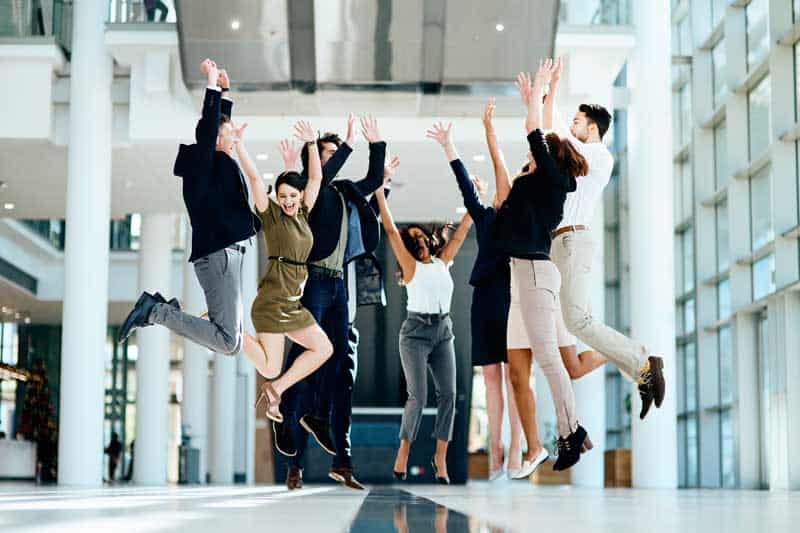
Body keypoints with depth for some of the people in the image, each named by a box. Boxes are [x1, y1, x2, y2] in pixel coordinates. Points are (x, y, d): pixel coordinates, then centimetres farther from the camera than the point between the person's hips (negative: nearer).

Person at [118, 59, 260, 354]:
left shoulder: (207, 163, 17)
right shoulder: (205, 162, -6)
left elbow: (217, 120, 29)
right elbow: (209, 126, -18)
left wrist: (223, 89, 27)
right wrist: (212, 84, -13)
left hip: (217, 253, 10)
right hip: (219, 254, -10)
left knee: (229, 340, 12)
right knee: (228, 342, -15)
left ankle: (160, 308, 8)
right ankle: (157, 312, -11)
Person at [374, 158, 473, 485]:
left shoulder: (443, 261, 13)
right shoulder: (410, 265, 0)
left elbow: (463, 230, 17)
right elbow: (390, 230, -7)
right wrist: (380, 191, -12)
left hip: (443, 331, 5)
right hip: (416, 332, -5)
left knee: (448, 394, -3)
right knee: (418, 396, -10)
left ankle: (440, 457, 3)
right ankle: (403, 452, 5)